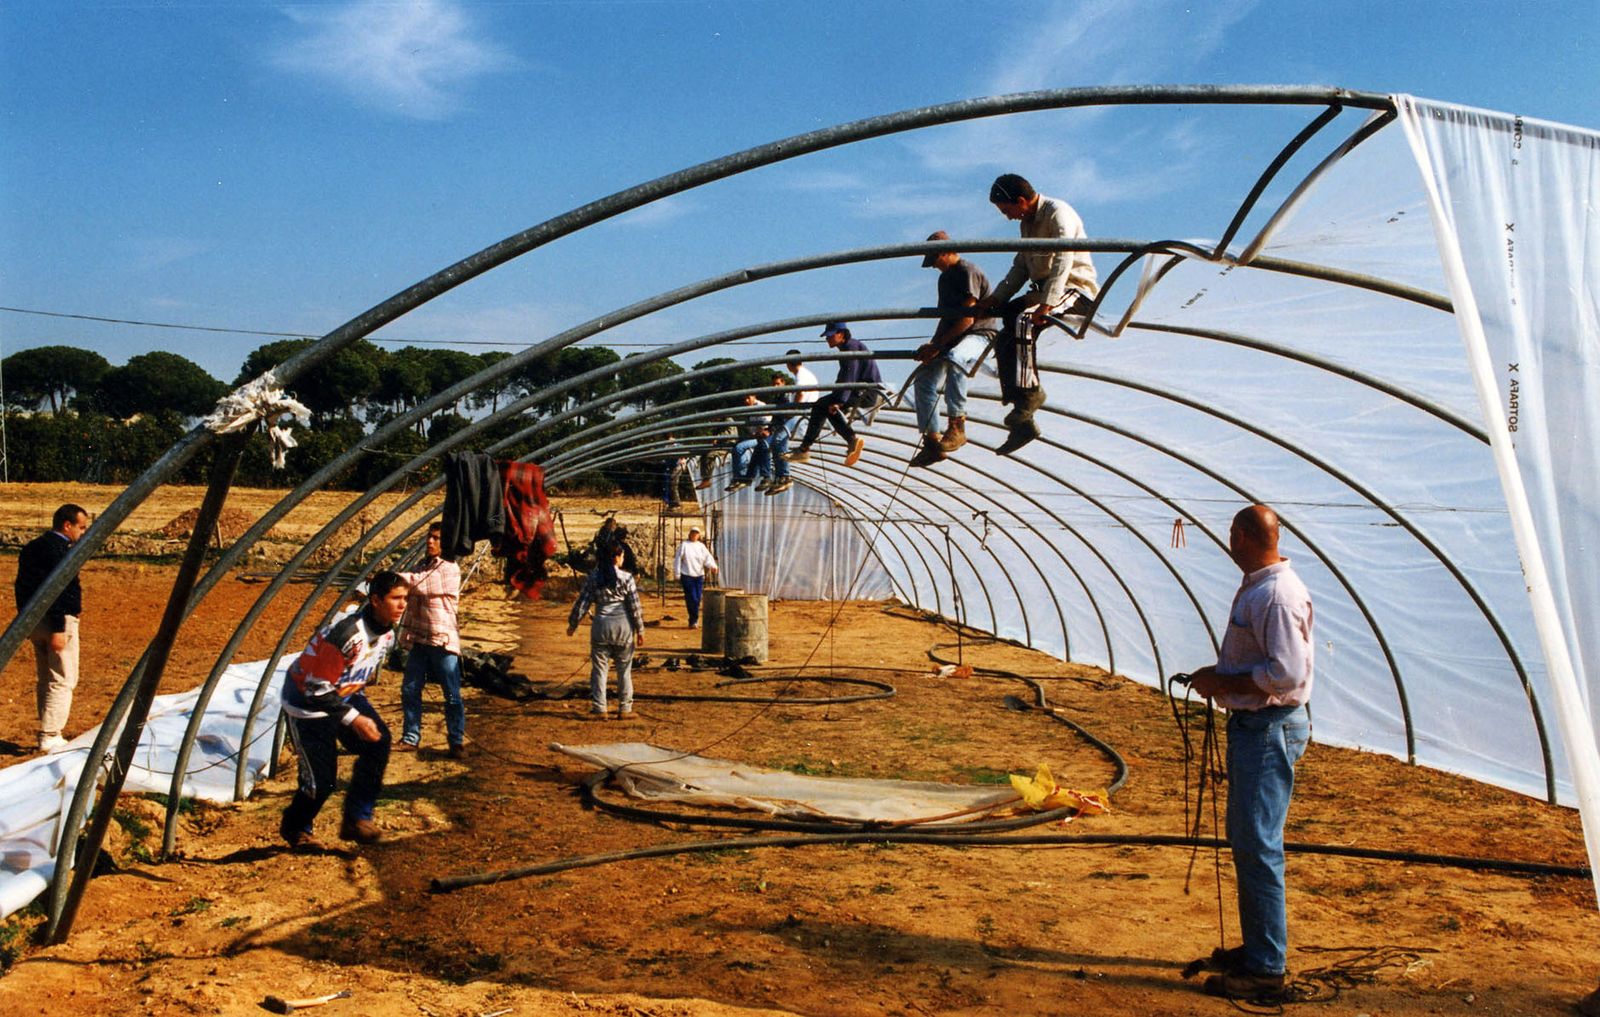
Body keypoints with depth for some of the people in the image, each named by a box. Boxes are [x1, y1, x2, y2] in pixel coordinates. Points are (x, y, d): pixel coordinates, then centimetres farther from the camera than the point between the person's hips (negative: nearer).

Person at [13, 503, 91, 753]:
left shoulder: (31, 548, 13)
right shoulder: (60, 550, -17)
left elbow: (21, 586, 18)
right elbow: (58, 591, -22)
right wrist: (58, 630, -23)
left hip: (33, 620, 10)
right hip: (58, 621, -10)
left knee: (43, 680, 16)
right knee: (62, 681, -4)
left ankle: (47, 734, 21)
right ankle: (49, 737, -6)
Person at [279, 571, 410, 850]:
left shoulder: (387, 632, -6)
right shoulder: (347, 633, -33)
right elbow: (317, 688, -28)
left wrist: (361, 707, 15)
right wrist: (354, 719, -28)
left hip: (345, 694, 7)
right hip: (309, 701, -7)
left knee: (378, 741, -16)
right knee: (322, 778, -4)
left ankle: (357, 818, -5)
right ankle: (295, 829, 26)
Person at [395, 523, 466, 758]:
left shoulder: (450, 569, -8)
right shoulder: (424, 566, 15)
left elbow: (421, 584, -22)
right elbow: (410, 595, 20)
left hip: (443, 640, -7)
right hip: (419, 639, 7)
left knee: (452, 695, -1)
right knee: (409, 690, 7)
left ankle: (457, 742, 7)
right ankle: (410, 737, 19)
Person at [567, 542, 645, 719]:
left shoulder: (593, 578, 1)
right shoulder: (626, 577, -4)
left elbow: (582, 603, 2)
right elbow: (635, 606, -4)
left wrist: (572, 624, 14)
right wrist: (640, 630, 3)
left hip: (601, 625, 1)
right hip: (623, 625, -1)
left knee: (599, 668, 8)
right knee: (624, 669, 9)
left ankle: (598, 709, 7)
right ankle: (625, 709, 13)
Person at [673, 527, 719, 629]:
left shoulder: (701, 546, 9)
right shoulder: (684, 545, 0)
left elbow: (708, 558, -1)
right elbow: (677, 560, 2)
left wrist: (713, 566, -22)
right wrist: (677, 575, -2)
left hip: (699, 576, 4)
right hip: (687, 576, -4)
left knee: (698, 598, 5)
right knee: (692, 598, -8)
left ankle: (693, 621, 19)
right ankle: (694, 620, 4)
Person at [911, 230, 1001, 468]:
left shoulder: (968, 272, -13)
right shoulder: (945, 277, 17)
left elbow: (967, 319, -20)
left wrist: (938, 345, -20)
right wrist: (932, 345, 3)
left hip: (980, 334, -10)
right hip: (953, 339, 10)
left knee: (954, 360, -41)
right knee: (923, 381, 0)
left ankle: (956, 426, -36)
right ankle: (932, 442, 3)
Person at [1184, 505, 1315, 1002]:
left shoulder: (1278, 595, -20)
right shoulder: (1255, 587, 13)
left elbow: (1287, 673, -25)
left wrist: (1222, 682, -16)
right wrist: (1218, 674, 9)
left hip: (1270, 729, -11)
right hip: (1250, 724, 11)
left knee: (1258, 846, -6)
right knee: (1245, 840, 18)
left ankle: (1266, 969, 3)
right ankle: (1256, 947, 30)